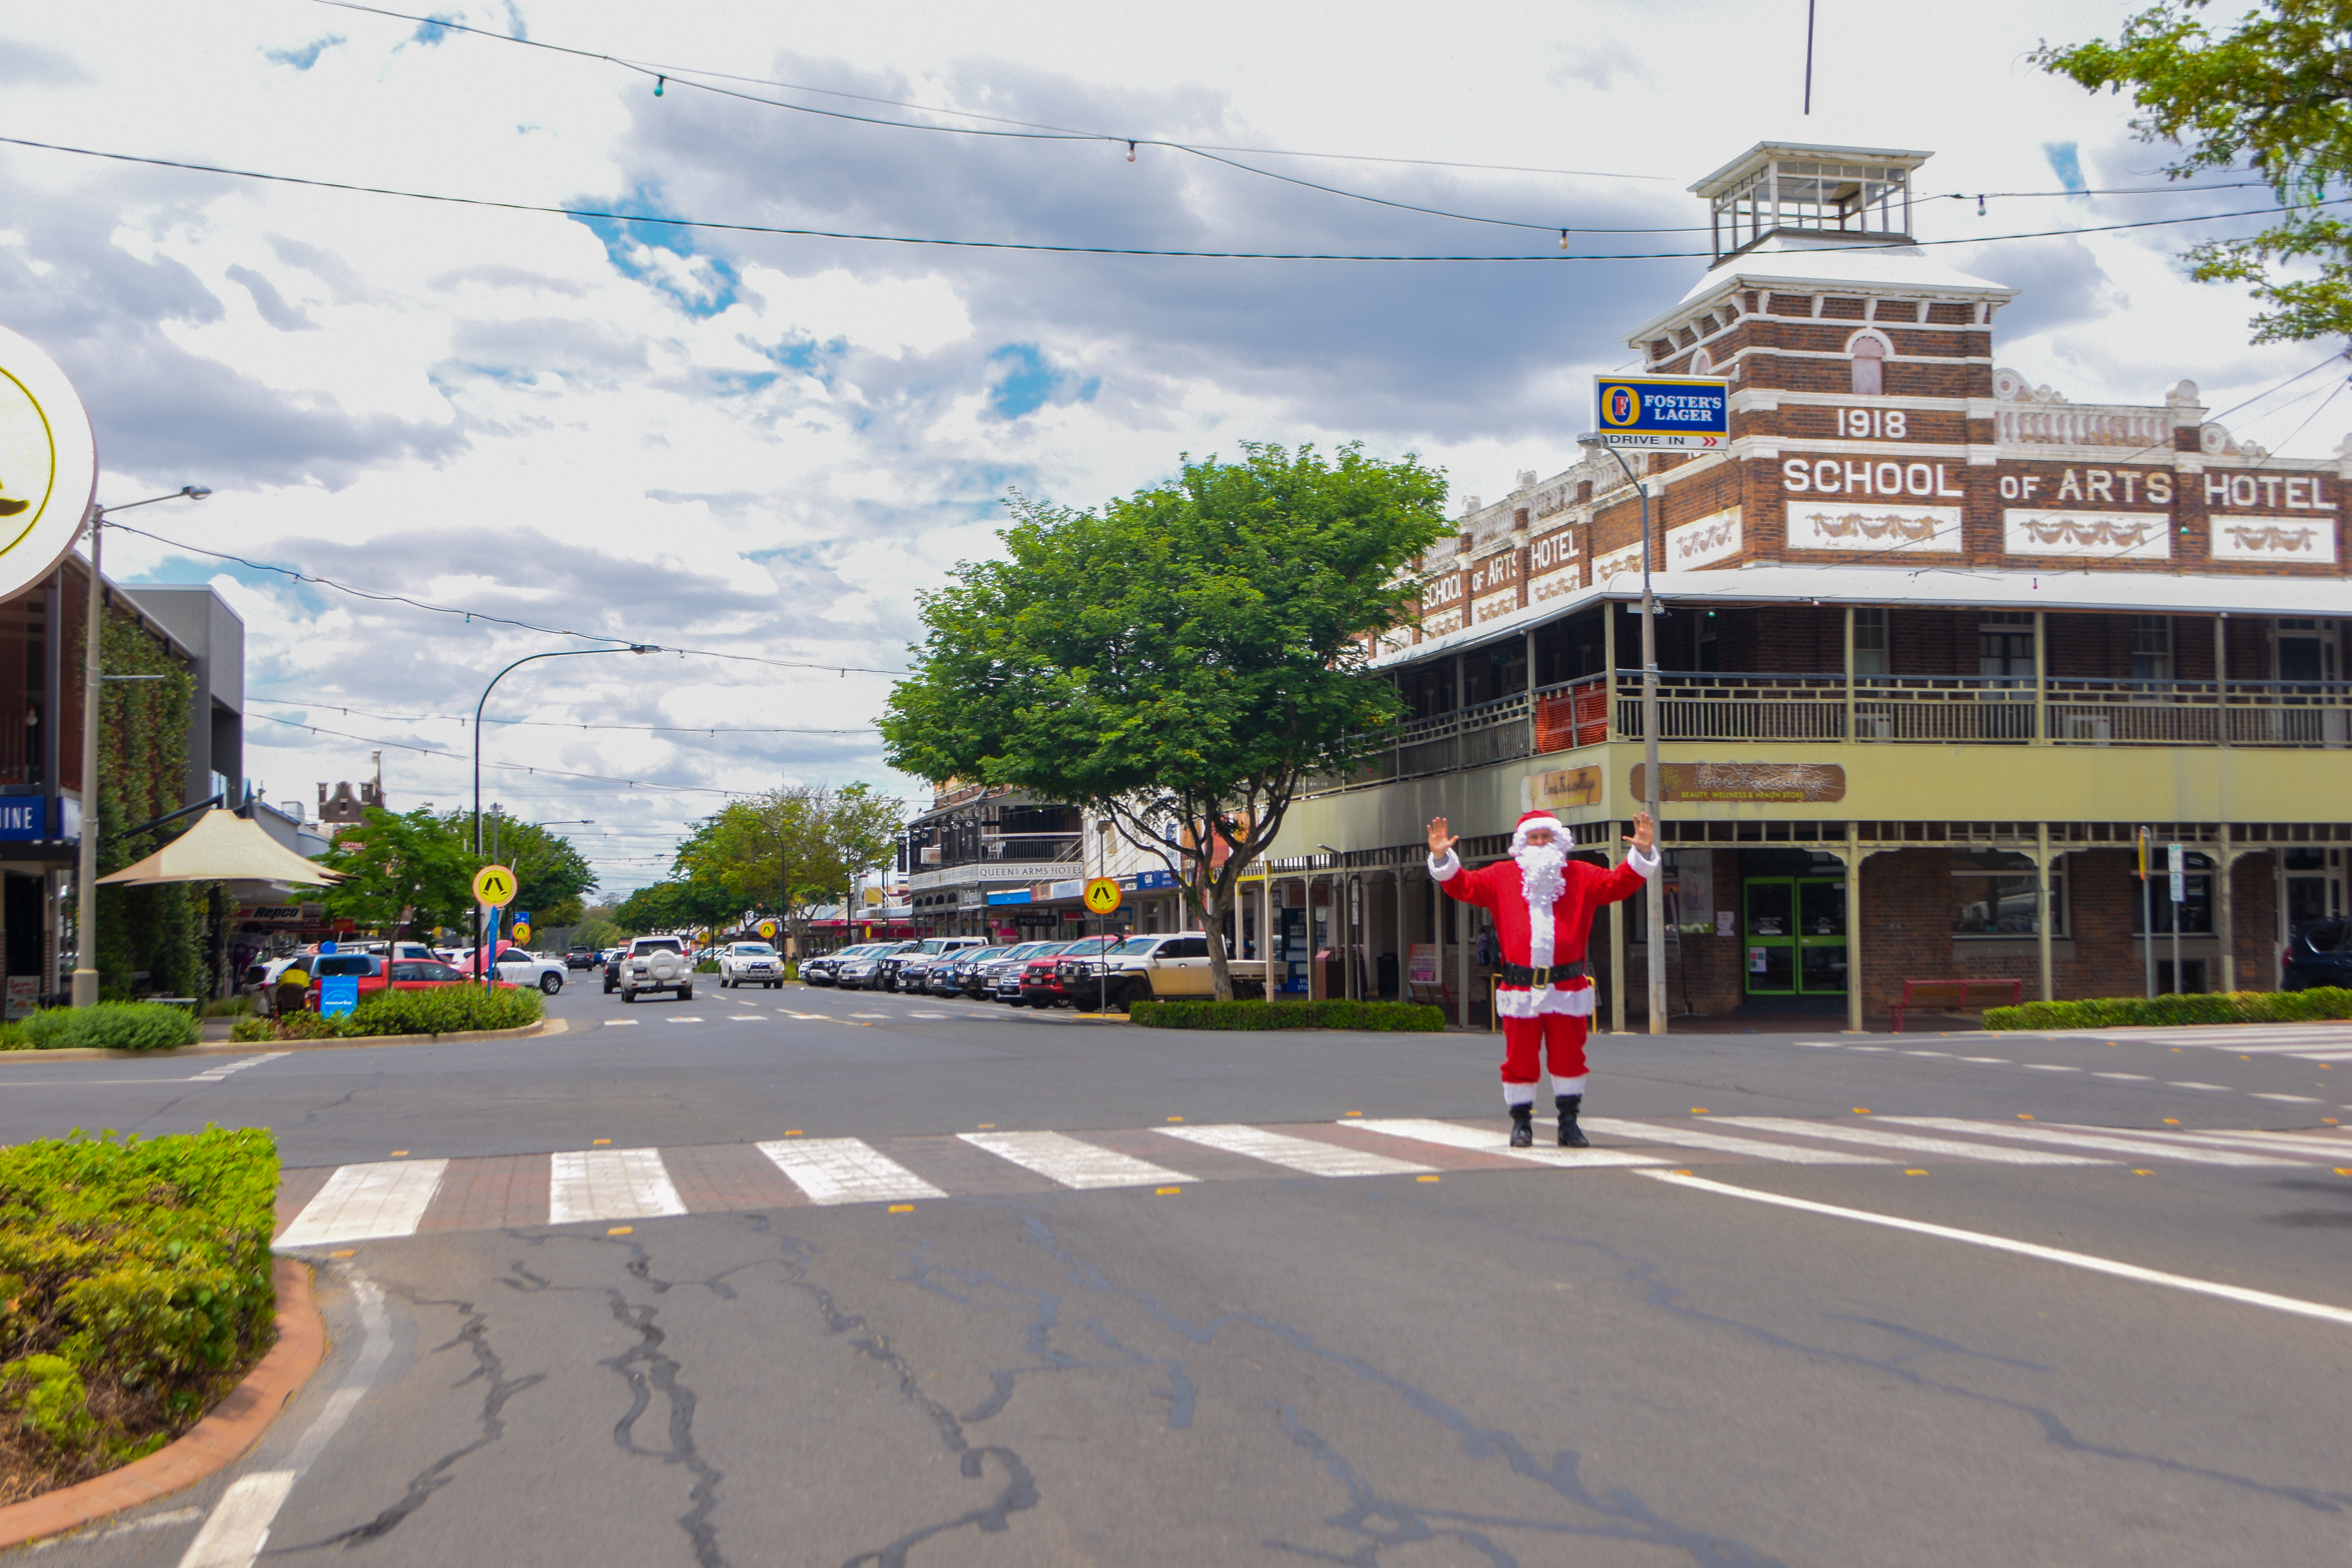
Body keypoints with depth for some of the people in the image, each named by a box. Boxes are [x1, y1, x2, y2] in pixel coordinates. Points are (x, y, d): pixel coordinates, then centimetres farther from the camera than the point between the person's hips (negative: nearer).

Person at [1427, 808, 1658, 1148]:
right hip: (1520, 989, 0)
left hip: (1567, 989, 1)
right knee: (1520, 1059, 2)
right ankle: (1521, 1122, 15)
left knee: (1569, 1057, 4)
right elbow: (1464, 886, 9)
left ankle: (1569, 1123, 16)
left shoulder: (1581, 877, 11)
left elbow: (1619, 883, 6)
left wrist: (1642, 854, -7)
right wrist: (1442, 859, -4)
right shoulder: (1502, 877, 10)